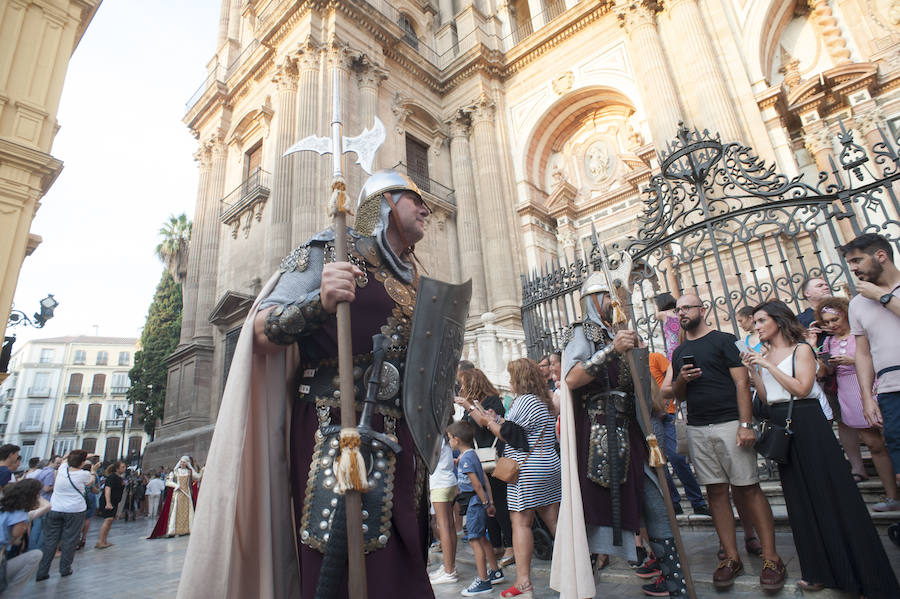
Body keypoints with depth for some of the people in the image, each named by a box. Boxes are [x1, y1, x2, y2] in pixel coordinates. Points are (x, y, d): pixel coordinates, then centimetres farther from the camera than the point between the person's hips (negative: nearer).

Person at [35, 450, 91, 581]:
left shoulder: (62, 469, -2)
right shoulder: (84, 474, -11)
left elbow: (65, 459, 22)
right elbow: (90, 482, 13)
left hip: (55, 509, 4)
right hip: (74, 511, -4)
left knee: (50, 540, 9)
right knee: (69, 541, 7)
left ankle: (41, 572, 9)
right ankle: (65, 569, 15)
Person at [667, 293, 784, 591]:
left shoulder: (723, 340, 1)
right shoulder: (679, 353, 16)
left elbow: (742, 382, -6)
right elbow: (678, 395, 20)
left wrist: (745, 424, -15)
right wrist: (681, 379, -3)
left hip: (729, 422, -5)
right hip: (697, 429, 5)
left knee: (747, 488, -3)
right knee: (716, 491, 6)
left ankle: (771, 558, 8)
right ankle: (731, 557, 13)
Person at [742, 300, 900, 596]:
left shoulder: (801, 349, -4)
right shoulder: (765, 355, 12)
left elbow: (802, 388, -17)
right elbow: (766, 397, 7)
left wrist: (769, 365, -15)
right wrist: (753, 371, -4)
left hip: (806, 423, -6)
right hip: (781, 425, 6)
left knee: (826, 490, -2)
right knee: (800, 497, 10)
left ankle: (860, 571, 12)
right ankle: (821, 571, 22)